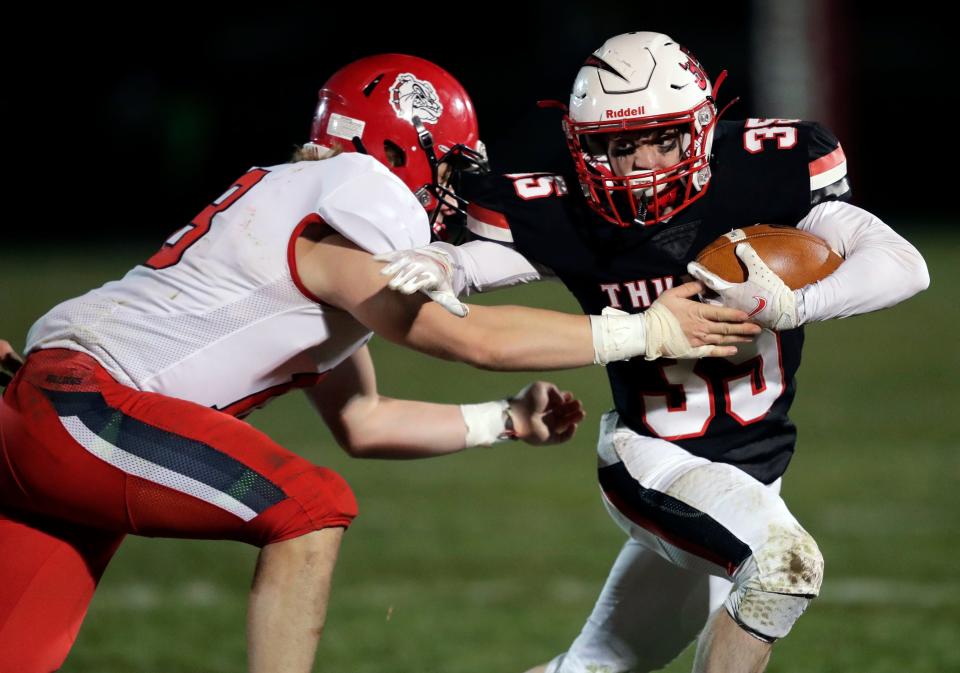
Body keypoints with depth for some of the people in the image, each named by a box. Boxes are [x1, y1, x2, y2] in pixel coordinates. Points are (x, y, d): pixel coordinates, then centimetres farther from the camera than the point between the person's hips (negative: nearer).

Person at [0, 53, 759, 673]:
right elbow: (473, 339, -12)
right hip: (83, 399, -10)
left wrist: (508, 422, 17)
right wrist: (650, 332, -6)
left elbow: (361, 423, 21)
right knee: (310, 508, -14)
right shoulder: (359, 201, -9)